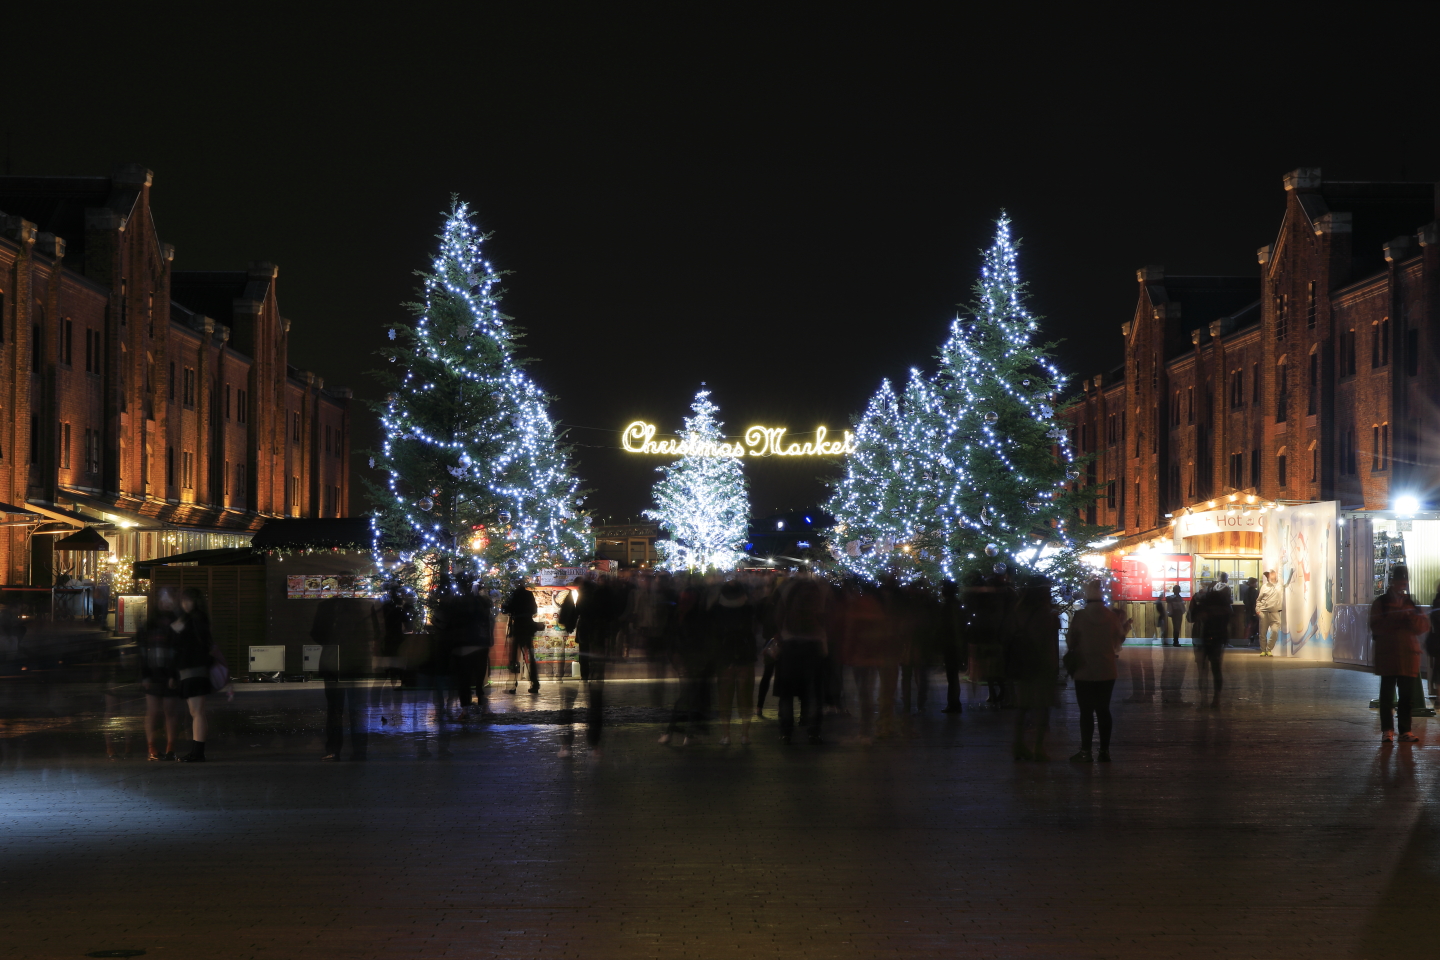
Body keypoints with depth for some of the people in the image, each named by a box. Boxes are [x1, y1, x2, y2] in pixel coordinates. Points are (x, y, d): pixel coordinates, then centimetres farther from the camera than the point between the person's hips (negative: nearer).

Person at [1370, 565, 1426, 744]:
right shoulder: (1381, 602, 5)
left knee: (1407, 694, 2)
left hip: (1408, 655, 3)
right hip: (1387, 654, -3)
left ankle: (1405, 730, 7)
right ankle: (1387, 730, 3)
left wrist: (1412, 618, -14)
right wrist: (1397, 619, -15)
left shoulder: (1411, 603, 15)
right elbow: (1376, 626, -6)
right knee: (1387, 693, -1)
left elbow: (1424, 625, 5)